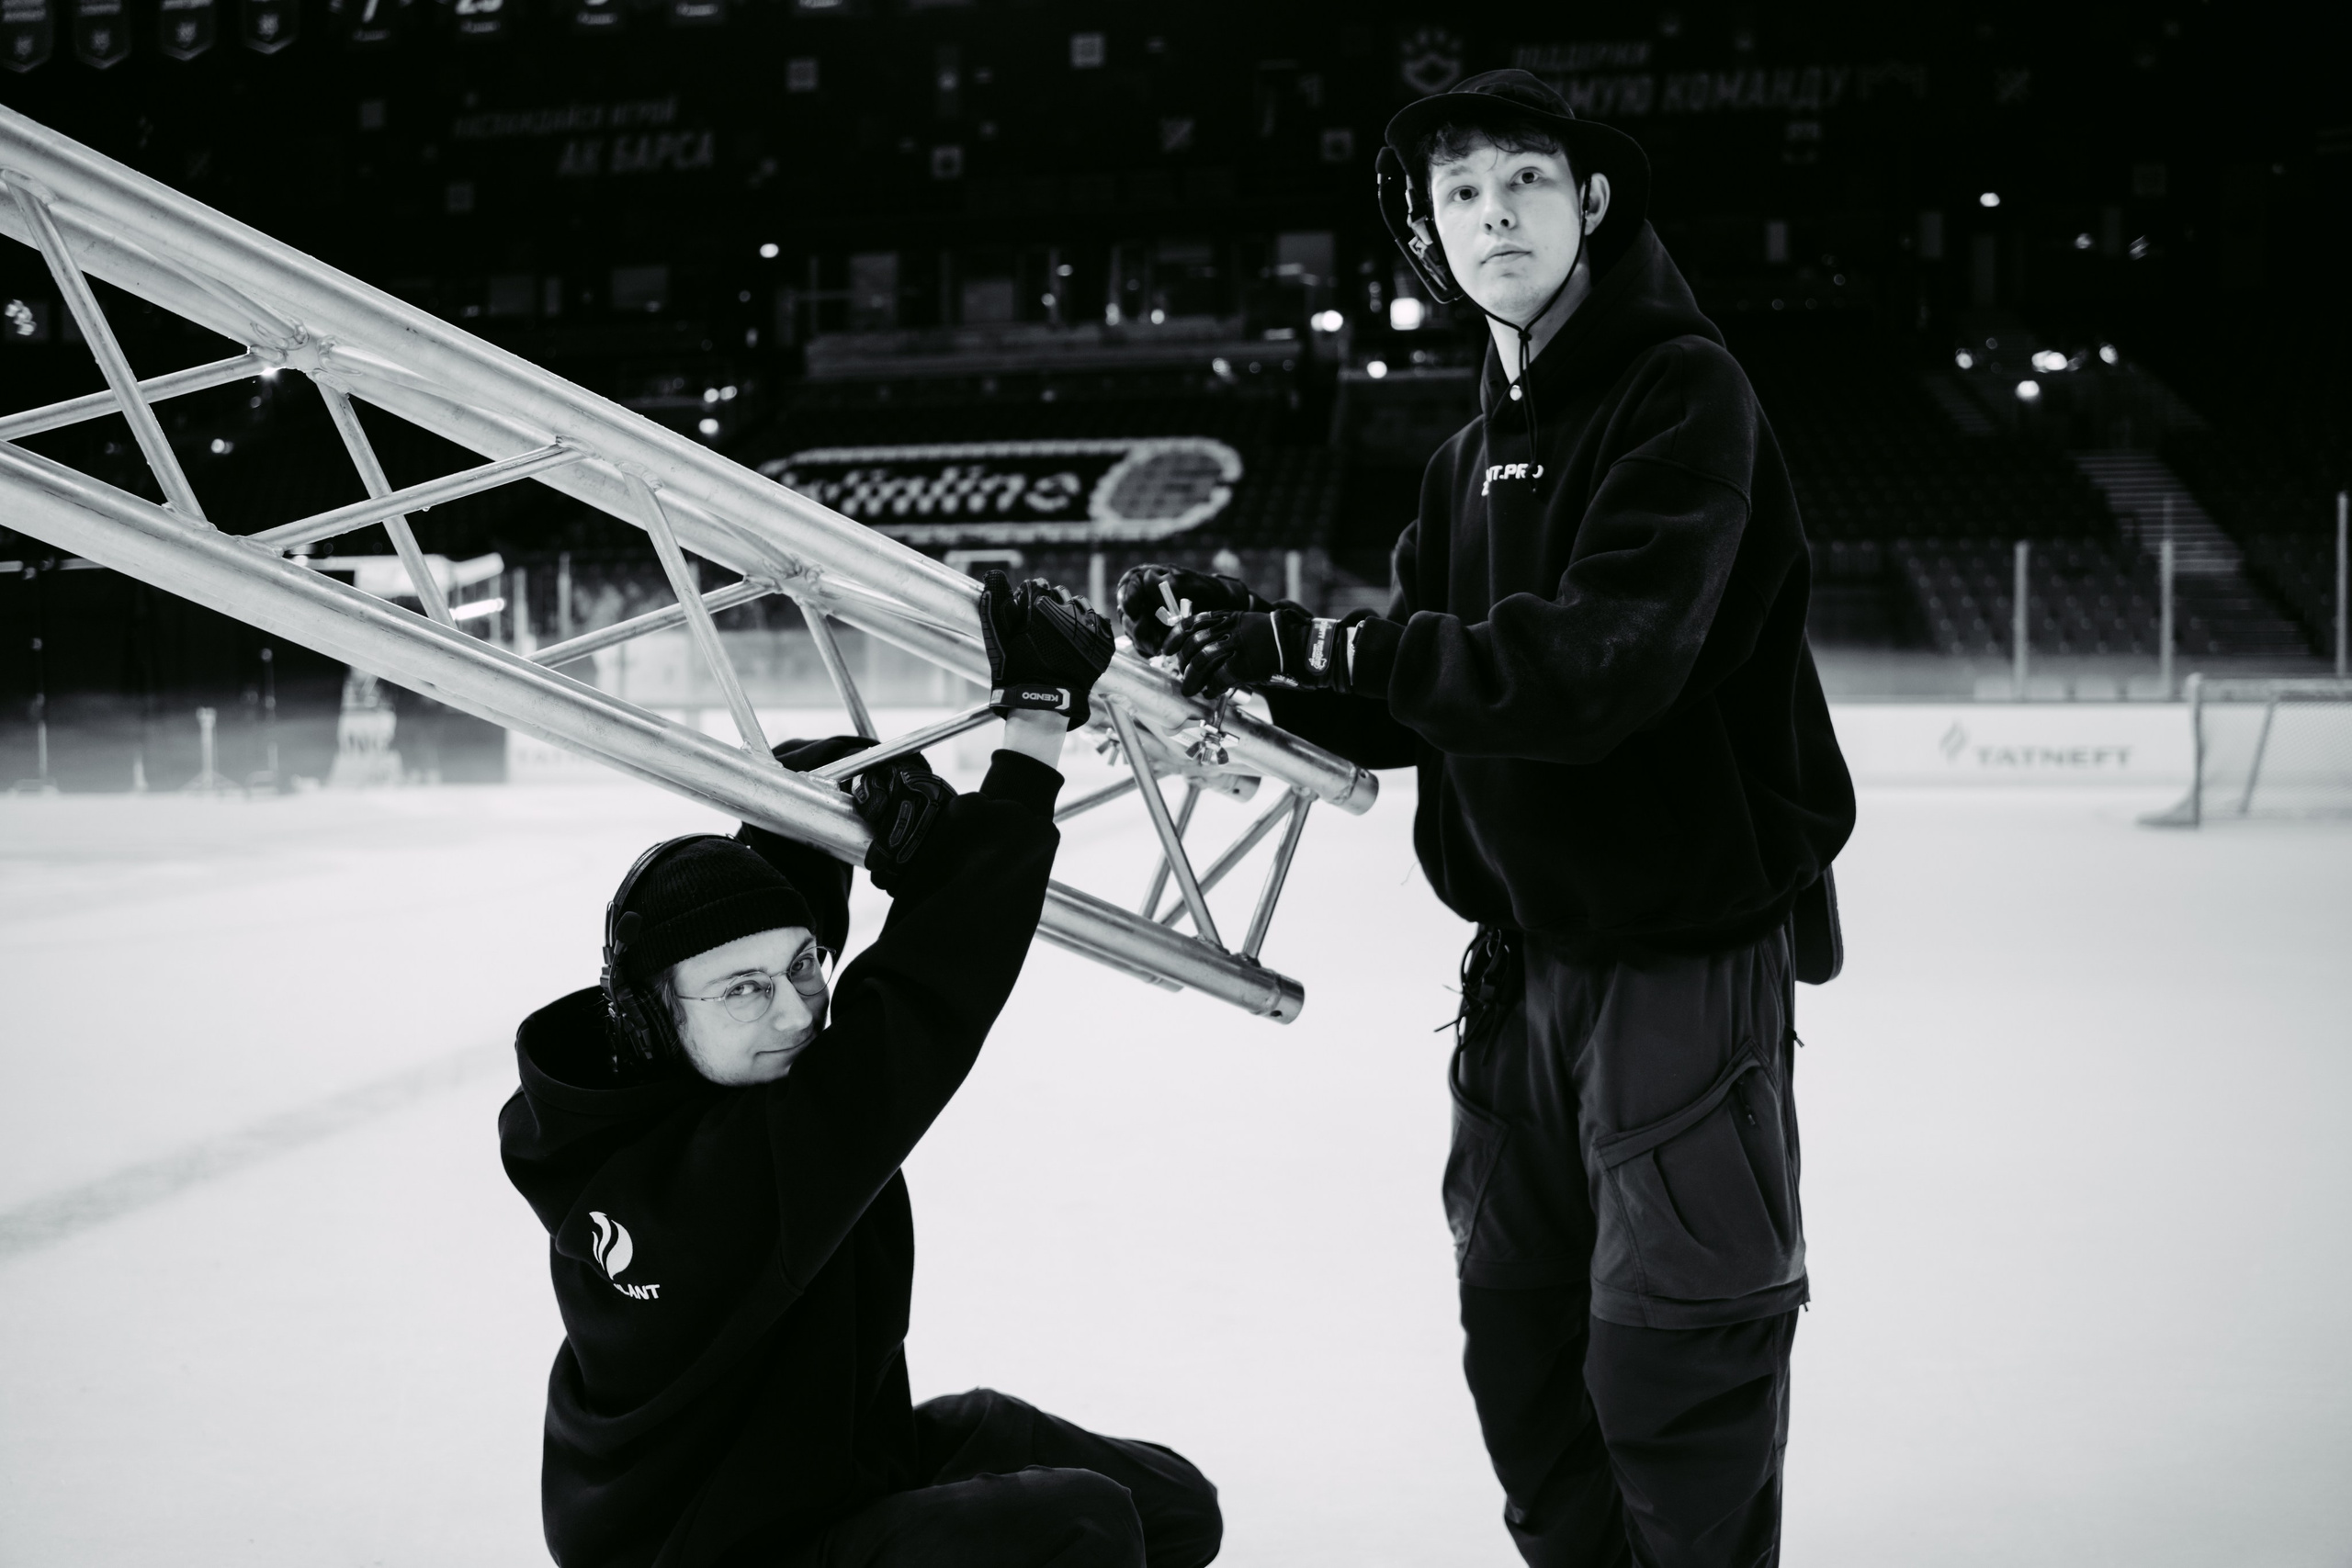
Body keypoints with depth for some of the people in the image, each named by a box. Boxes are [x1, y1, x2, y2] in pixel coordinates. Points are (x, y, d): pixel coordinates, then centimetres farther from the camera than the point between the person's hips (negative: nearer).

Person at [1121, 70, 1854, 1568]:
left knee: (1669, 1359, -3)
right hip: (1527, 950, 8)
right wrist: (1256, 642, -6)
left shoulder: (1686, 394, -12)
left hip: (1688, 947, -7)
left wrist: (1314, 644, -25)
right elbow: (1411, 707, 11)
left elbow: (1596, 664, -26)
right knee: (1520, 1337, 14)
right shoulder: (1478, 454, 13)